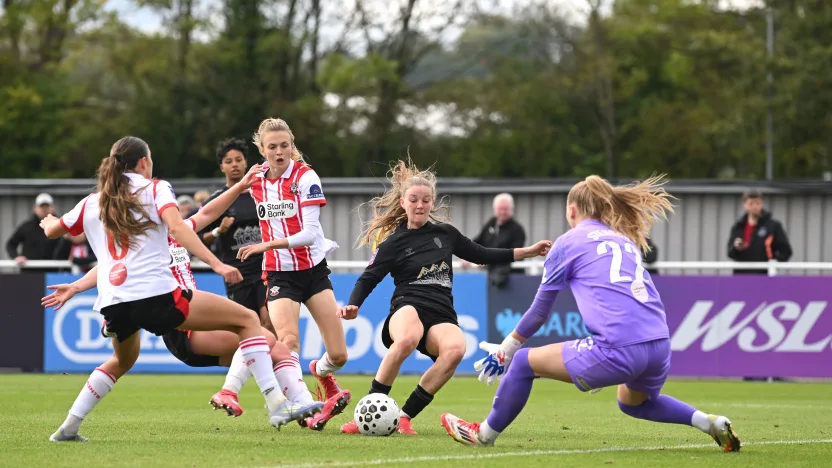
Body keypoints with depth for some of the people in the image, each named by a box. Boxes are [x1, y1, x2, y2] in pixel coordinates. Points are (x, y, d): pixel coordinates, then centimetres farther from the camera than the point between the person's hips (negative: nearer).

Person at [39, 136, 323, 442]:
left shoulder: (91, 204, 20)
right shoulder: (154, 189, 8)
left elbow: (52, 231, 34)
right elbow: (176, 226, -11)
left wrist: (49, 222, 59)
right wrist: (216, 264, -19)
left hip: (113, 304, 6)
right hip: (157, 296, -6)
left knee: (122, 361, 37)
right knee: (246, 320, 3)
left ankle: (68, 428, 27)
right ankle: (277, 406, -10)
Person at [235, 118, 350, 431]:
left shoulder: (305, 177, -11)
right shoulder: (257, 181, 2)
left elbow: (309, 234, -19)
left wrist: (268, 245, -26)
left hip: (314, 271, -2)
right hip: (279, 275, 2)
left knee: (338, 355, -2)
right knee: (288, 342, -24)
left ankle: (321, 371, 33)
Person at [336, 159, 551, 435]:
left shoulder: (445, 233, 17)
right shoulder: (394, 242, 6)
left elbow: (481, 255, 28)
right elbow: (368, 279, 4)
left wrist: (527, 252, 27)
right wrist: (353, 306, -16)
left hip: (441, 316, 3)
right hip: (408, 309, -3)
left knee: (455, 348, -35)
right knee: (407, 340, -42)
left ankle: (405, 416, -22)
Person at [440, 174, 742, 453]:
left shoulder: (569, 242, 10)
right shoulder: (626, 241, 26)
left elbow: (538, 313, 16)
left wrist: (504, 351, 30)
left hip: (619, 347, -7)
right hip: (659, 347, 7)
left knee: (524, 362, 11)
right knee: (633, 403, 36)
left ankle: (484, 434, 28)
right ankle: (711, 423, 18)